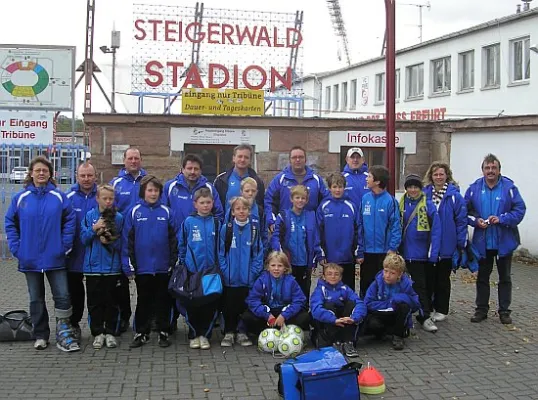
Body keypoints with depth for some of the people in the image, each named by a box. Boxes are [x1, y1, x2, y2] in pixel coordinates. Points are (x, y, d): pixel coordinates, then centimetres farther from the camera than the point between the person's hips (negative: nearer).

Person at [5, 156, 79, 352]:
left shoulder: (59, 197, -3)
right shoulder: (21, 197, -1)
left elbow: (70, 220, -2)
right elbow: (10, 223, 4)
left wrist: (65, 245, -8)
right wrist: (16, 248, -4)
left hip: (54, 258, -1)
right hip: (30, 259, 1)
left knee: (62, 296, -2)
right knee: (36, 299, 12)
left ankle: (64, 335, 8)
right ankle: (41, 336, 23)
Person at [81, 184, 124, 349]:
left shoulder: (119, 218, 1)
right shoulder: (89, 216, 3)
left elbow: (122, 243, 1)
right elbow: (83, 238, -1)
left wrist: (110, 241, -17)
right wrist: (94, 228, -16)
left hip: (112, 267, 0)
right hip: (93, 266, 1)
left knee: (111, 302, 6)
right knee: (94, 302, 6)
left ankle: (110, 332, 16)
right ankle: (98, 333, 16)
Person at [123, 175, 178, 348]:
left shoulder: (167, 212, 0)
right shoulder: (134, 212, -2)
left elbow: (173, 240, 2)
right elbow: (128, 241, -1)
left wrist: (173, 263, -1)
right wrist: (129, 266, -4)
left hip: (163, 267, 0)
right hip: (142, 267, 0)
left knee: (163, 301, 10)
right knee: (143, 301, 12)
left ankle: (164, 332, 21)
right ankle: (141, 333, 23)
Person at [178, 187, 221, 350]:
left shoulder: (216, 223, 4)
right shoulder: (188, 222, -1)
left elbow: (220, 247, 8)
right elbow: (182, 245, 6)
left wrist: (219, 266, 3)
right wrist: (183, 264, 3)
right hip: (192, 271, -1)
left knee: (210, 305, 4)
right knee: (192, 305, 5)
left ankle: (205, 335, 17)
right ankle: (194, 335, 19)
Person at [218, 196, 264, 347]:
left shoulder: (254, 229, -1)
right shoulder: (226, 229, -3)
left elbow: (259, 253, -1)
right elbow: (221, 253, -2)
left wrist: (254, 272, -8)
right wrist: (225, 271, -9)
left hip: (248, 278, 1)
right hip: (230, 278, 0)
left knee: (245, 306, 9)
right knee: (229, 306, 8)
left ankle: (242, 332, 22)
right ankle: (229, 333, 21)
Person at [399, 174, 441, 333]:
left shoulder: (428, 206, -6)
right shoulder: (401, 205, 2)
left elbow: (435, 231, -8)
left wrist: (433, 253, -13)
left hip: (425, 253, -1)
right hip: (409, 253, 1)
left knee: (426, 284, 10)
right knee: (419, 285, 3)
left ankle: (424, 314, 19)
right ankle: (425, 316, 7)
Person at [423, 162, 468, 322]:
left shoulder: (454, 195, -9)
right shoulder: (425, 194, -3)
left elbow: (461, 220, -8)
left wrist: (461, 243, -9)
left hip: (446, 246, -2)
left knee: (443, 279, 12)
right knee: (428, 277, 11)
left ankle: (441, 310, 24)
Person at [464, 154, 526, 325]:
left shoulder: (509, 187, -10)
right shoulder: (475, 188, -2)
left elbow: (520, 209, -12)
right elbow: (465, 211, 4)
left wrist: (502, 218, -23)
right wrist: (476, 220, -14)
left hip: (504, 241, -2)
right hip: (482, 241, 2)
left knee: (505, 278, 11)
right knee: (482, 277, 13)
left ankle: (504, 311, 22)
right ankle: (481, 309, 25)